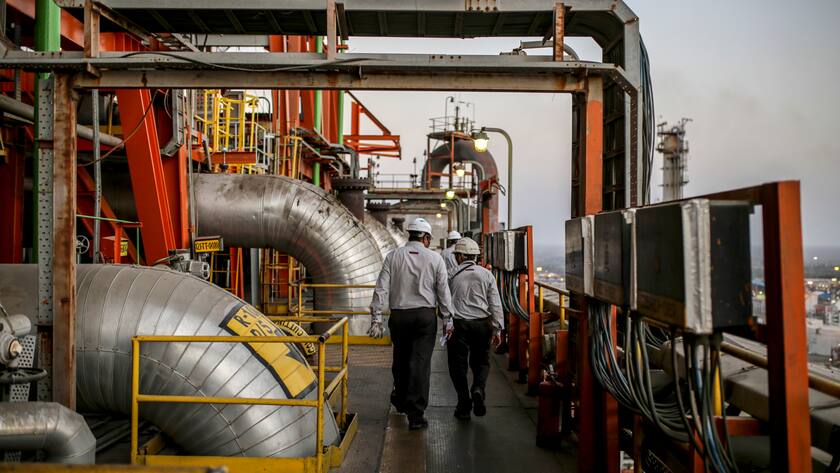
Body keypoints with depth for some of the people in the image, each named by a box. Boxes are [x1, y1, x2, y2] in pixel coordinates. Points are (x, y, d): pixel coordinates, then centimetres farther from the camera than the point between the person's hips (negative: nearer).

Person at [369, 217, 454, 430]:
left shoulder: (393, 257, 2)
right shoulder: (435, 258, 0)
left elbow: (381, 289, -3)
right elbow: (443, 291, 0)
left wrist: (376, 319, 0)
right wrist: (448, 320, 8)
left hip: (399, 316, 2)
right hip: (425, 316, -2)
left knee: (400, 361, 19)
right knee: (420, 363, -1)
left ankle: (401, 401, 38)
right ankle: (415, 414, -3)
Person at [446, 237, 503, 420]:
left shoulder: (452, 276, -1)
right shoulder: (486, 274, 4)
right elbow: (496, 305, 1)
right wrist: (497, 329, 5)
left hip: (458, 324, -2)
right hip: (482, 324, 2)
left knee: (458, 364, 9)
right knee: (481, 361, 18)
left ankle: (464, 405, 10)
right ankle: (478, 389, -7)